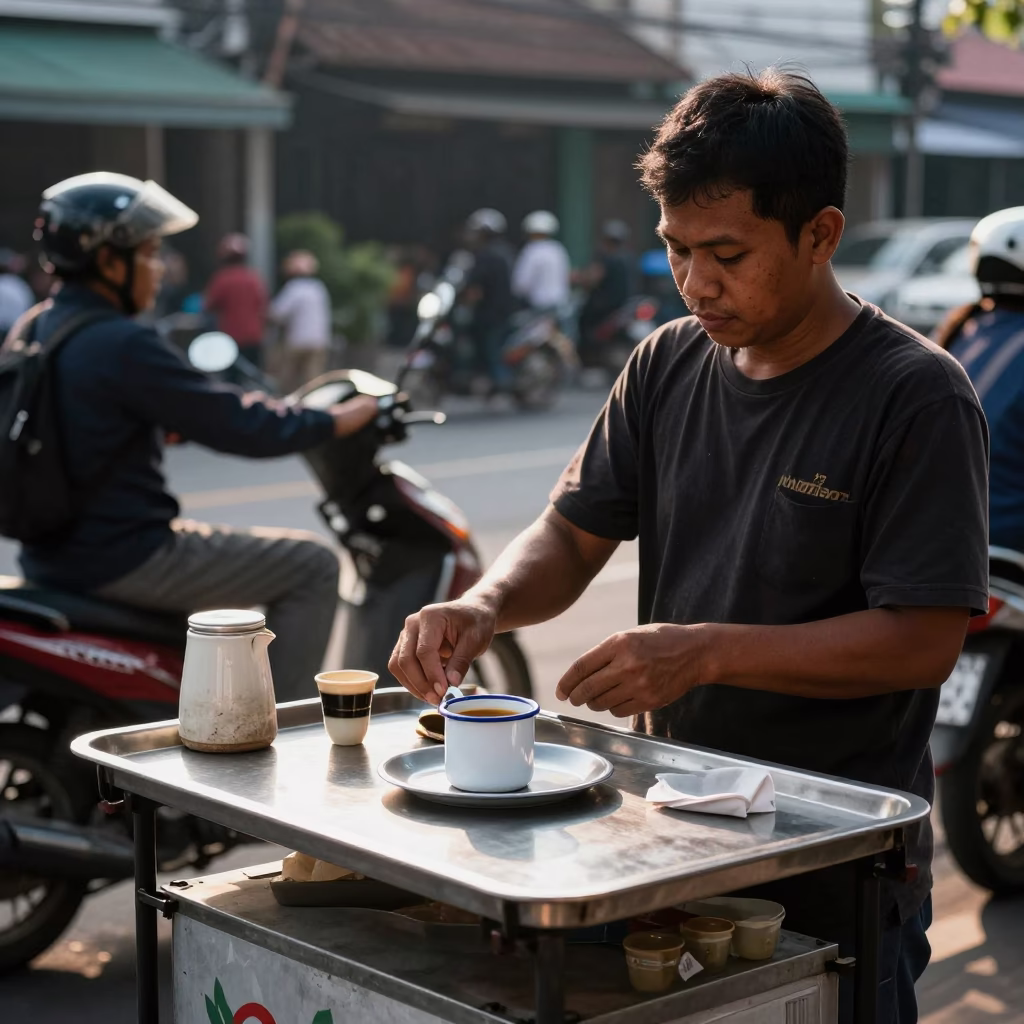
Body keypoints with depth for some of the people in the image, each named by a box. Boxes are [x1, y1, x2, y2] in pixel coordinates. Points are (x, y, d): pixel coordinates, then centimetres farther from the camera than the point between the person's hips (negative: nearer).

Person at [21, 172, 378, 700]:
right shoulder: (122, 345, -21)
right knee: (312, 566, -2)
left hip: (52, 553, 10)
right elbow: (237, 427, -19)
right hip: (121, 557, -10)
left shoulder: (36, 329, 8)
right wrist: (352, 415, -7)